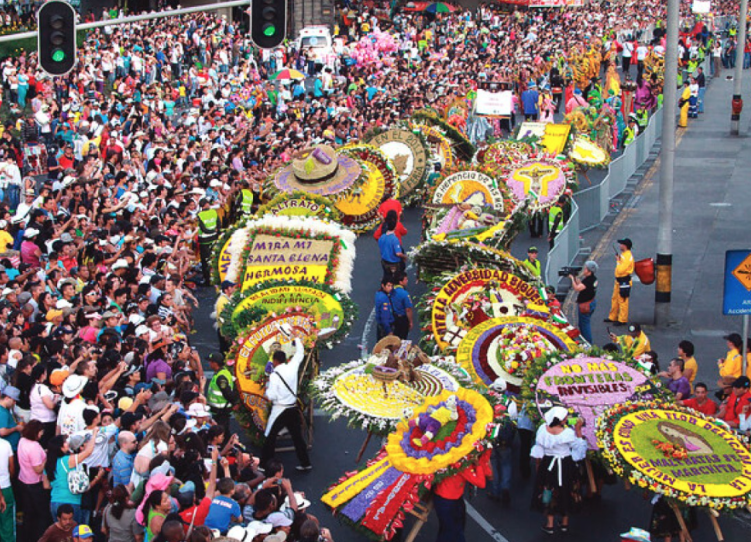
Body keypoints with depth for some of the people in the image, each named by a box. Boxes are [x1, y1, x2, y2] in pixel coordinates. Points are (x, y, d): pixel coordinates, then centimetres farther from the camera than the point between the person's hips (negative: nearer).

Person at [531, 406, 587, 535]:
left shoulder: (543, 429, -12)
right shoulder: (568, 433, -23)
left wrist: (538, 464, 12)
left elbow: (538, 449, -1)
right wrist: (578, 430, -8)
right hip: (565, 465, -2)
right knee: (565, 493, 16)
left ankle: (550, 524, 17)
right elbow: (578, 446, -9)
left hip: (548, 464, 2)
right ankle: (564, 523, 28)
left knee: (548, 492, 14)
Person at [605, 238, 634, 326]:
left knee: (622, 301, -3)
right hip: (619, 281, 11)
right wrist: (618, 259, 5)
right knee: (615, 299, 19)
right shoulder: (623, 254, 11)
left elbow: (621, 270, -26)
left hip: (624, 282, -11)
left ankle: (622, 320, 5)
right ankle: (612, 317, 31)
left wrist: (618, 261, -14)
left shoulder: (628, 256, -22)